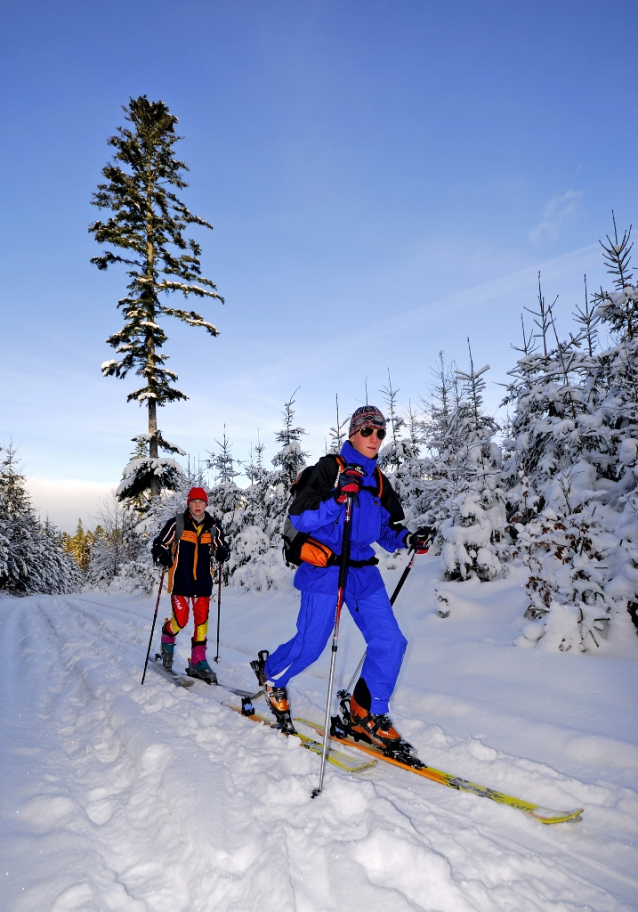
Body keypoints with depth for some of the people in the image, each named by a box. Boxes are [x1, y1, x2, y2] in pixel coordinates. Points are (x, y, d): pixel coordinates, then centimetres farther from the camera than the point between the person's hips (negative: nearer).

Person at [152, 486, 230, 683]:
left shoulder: (213, 527, 5)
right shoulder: (177, 524, -4)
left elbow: (219, 547, 15)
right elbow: (160, 544, 0)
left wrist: (222, 553, -8)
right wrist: (163, 557, -21)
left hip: (203, 582, 3)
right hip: (181, 581, -3)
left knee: (201, 620, 1)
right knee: (180, 620, -5)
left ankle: (198, 662, 12)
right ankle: (167, 637, 31)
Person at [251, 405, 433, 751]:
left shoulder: (379, 481, 12)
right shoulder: (329, 469, -7)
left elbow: (388, 530, 15)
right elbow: (299, 518, -14)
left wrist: (409, 539, -5)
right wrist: (338, 499, -26)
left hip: (364, 572, 6)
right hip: (325, 570, -6)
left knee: (390, 643, -2)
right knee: (310, 645, 1)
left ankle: (368, 715, 18)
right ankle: (270, 673, 34)